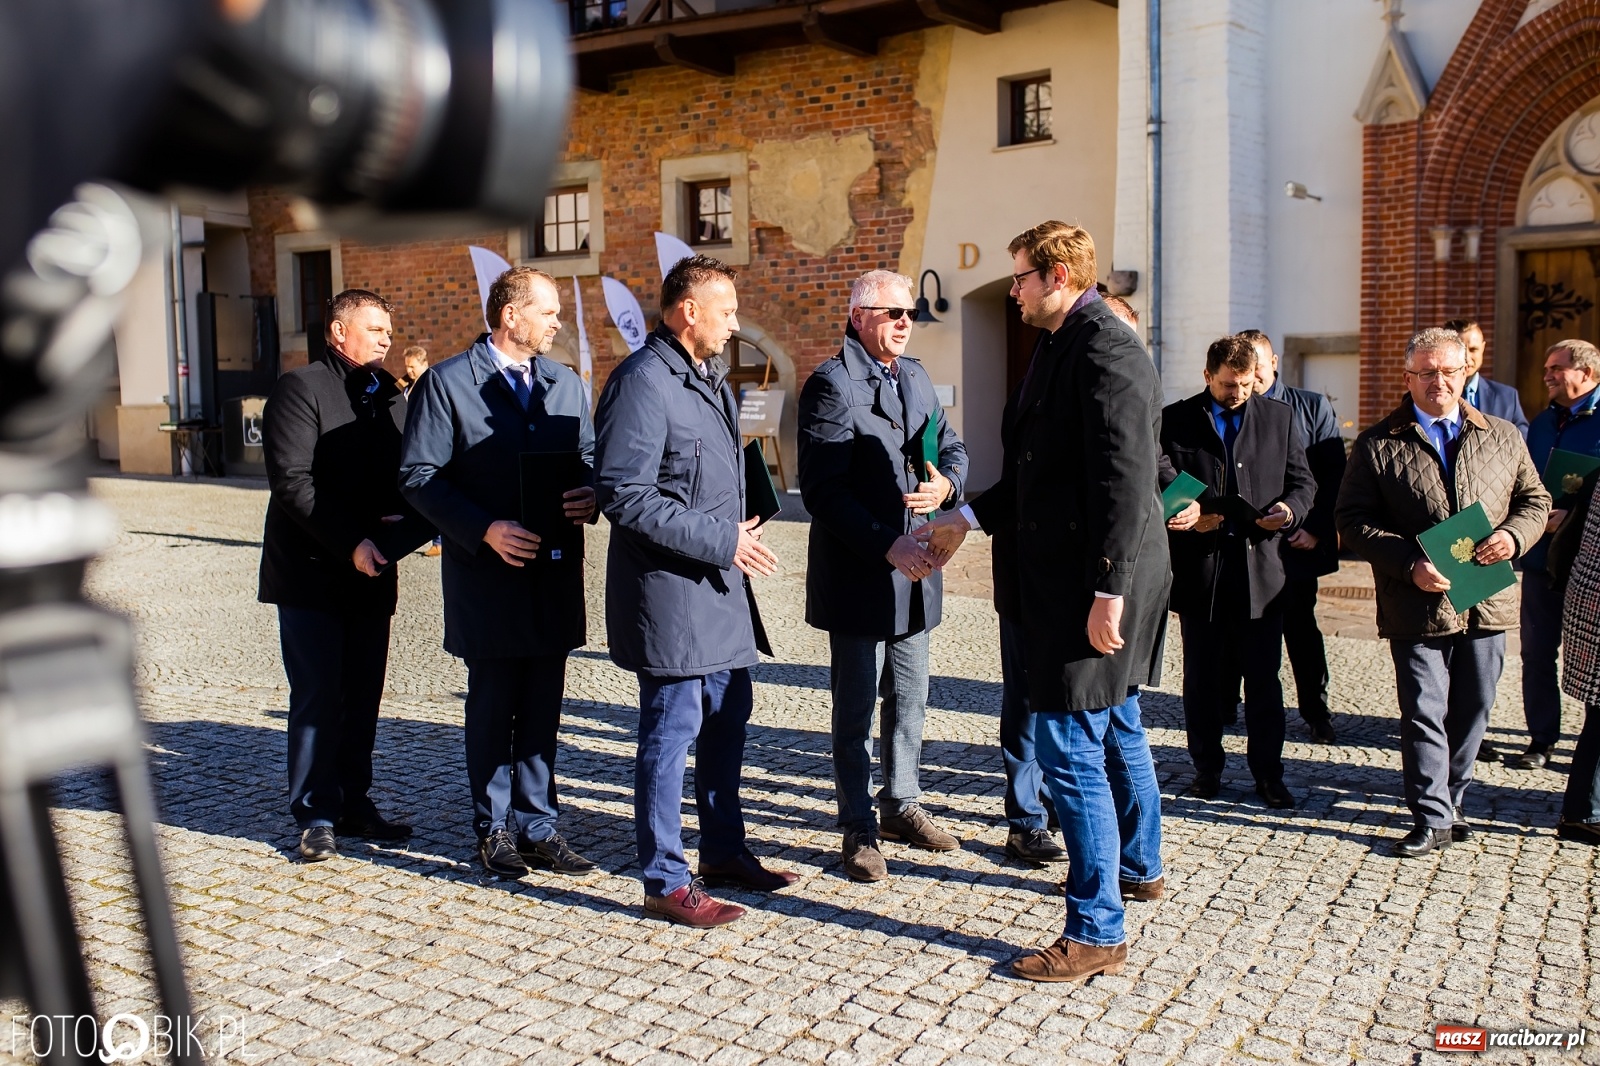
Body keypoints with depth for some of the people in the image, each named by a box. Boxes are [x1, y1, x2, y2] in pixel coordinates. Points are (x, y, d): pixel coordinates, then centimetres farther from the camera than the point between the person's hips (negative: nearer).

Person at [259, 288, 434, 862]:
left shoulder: (390, 394, 15)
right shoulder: (300, 388, -6)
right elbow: (293, 483, -14)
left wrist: (402, 523, -6)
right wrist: (351, 544, -19)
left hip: (372, 572, 6)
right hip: (311, 573, -6)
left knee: (364, 696, 9)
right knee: (317, 697, -2)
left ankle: (354, 803, 20)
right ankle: (316, 815, 9)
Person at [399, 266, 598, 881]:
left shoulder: (567, 385, 13)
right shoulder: (446, 384, -4)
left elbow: (590, 457, 16)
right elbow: (420, 477, -8)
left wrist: (590, 495, -8)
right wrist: (486, 530, -19)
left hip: (553, 571, 5)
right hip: (487, 573, -4)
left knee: (543, 708, 9)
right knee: (492, 708, 6)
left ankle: (538, 828, 20)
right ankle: (495, 830, 20)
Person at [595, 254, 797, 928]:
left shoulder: (710, 379, 15)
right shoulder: (644, 382, -16)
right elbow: (624, 495, -22)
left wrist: (740, 531, 12)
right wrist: (722, 539, -20)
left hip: (721, 588, 10)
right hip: (669, 591, -10)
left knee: (727, 718, 17)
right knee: (672, 731, -1)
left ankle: (724, 852, 32)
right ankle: (666, 882, 11)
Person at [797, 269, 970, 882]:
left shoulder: (915, 377, 11)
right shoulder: (831, 384, -13)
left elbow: (951, 446, 17)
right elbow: (824, 491, -20)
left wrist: (946, 482, -7)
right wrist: (888, 545, -25)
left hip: (913, 568, 8)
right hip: (858, 573, -7)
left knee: (910, 700, 18)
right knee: (856, 709, 5)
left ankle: (902, 807, 33)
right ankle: (858, 830, 17)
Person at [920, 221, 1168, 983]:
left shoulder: (1105, 352, -18)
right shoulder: (1064, 348, 14)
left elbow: (1125, 481, -24)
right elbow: (1040, 473, 20)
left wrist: (1108, 593, -25)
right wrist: (966, 520, 18)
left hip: (1094, 586, -11)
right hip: (1069, 577, 11)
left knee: (1069, 749, -7)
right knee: (1116, 729, 24)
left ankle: (1097, 933, 3)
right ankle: (1138, 867, 44)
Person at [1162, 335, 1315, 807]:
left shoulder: (1279, 418, 10)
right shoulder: (1175, 420, 4)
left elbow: (1303, 482, 11)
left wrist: (1290, 511, -11)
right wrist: (1189, 515, -18)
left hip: (1261, 567, 1)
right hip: (1199, 568, -1)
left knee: (1264, 678, 4)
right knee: (1202, 677, 9)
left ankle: (1268, 772, 15)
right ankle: (1207, 767, 22)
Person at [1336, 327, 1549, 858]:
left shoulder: (1503, 436, 11)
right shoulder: (1378, 444, 1)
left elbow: (1535, 500, 15)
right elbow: (1354, 520, -4)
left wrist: (1513, 535, -8)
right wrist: (1409, 564, -16)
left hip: (1486, 601, 3)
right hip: (1417, 606, -3)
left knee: (1472, 710, 12)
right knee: (1424, 713, -1)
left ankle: (1450, 801, 29)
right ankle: (1433, 819, 8)